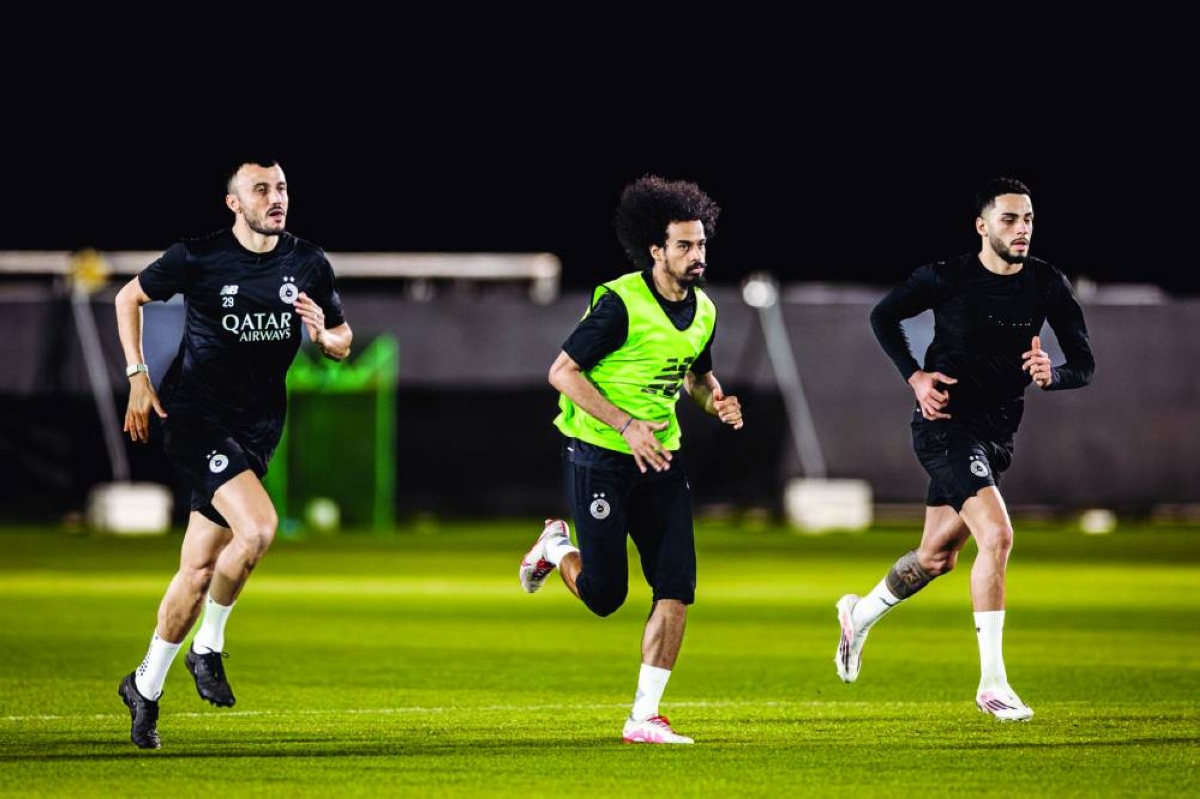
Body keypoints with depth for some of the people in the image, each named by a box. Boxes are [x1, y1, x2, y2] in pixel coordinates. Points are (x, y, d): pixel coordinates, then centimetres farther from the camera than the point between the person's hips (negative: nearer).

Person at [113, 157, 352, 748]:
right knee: (258, 528, -26)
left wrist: (324, 335, -10)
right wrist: (138, 378, 0)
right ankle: (208, 647, -6)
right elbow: (129, 298, 7)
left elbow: (342, 344, 14)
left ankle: (146, 686, 20)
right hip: (194, 416, -5)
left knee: (200, 569, 5)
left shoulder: (308, 264, 4)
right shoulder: (198, 257, -8)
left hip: (256, 428, 5)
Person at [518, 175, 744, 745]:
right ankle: (557, 548, 30)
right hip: (598, 456, -6)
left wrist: (717, 402, 0)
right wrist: (626, 425, -22)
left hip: (660, 458, 6)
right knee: (604, 595, -5)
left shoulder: (703, 311, 5)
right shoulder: (621, 303, -17)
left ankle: (644, 717, 2)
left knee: (677, 589, -6)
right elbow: (562, 371, -15)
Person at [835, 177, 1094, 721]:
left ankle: (861, 615, 47)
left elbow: (1084, 363, 1)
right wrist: (915, 377, -9)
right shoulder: (947, 279, -12)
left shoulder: (1048, 286, -2)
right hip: (946, 425, -6)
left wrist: (1051, 374, -22)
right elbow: (883, 316, 3)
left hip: (998, 435, 6)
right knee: (997, 535, -24)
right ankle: (992, 684, -21)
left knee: (938, 557, 18)